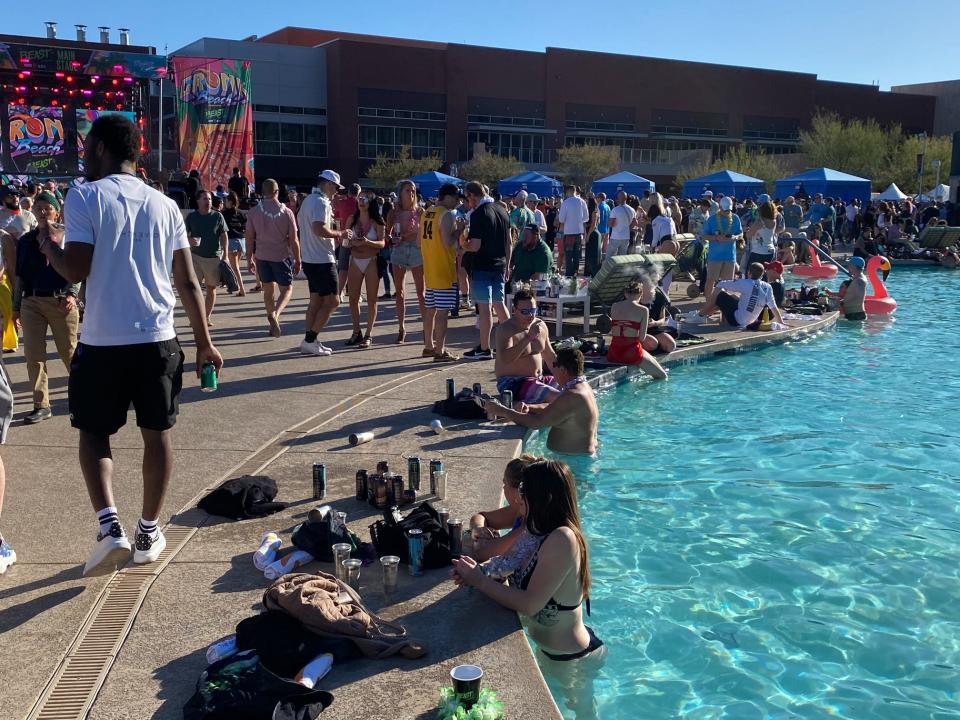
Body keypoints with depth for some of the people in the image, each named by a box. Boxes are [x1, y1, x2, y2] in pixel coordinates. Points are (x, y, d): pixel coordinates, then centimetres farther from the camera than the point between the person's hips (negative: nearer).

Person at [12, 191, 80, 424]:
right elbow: (20, 276, 16)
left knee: (69, 351, 4)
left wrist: (71, 294, -19)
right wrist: (16, 306, 16)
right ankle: (41, 405, 7)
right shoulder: (26, 241, 12)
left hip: (60, 301, -4)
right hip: (31, 302, 4)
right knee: (33, 354, 1)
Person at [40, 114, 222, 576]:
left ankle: (109, 526, -4)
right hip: (158, 339, 3)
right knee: (157, 433, 13)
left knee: (93, 433, 13)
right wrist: (204, 343, 11)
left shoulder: (84, 197, -5)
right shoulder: (165, 205, 8)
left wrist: (50, 248, 9)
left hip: (102, 342, -3)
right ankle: (149, 533, 22)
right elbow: (188, 282, 6)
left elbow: (76, 270, -12)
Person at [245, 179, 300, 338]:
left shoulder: (253, 212, -3)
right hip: (282, 256, -2)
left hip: (262, 256, 2)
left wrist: (249, 258, 11)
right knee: (287, 289, 8)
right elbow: (293, 240, -6)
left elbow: (250, 237, 0)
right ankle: (275, 314, -18)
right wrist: (297, 260, 3)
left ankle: (272, 322, 18)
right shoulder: (287, 212, -8)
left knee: (269, 289, 15)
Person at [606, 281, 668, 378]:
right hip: (632, 352, -4)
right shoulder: (643, 310, -4)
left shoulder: (614, 306, 6)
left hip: (614, 353, 4)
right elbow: (642, 337, -6)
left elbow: (612, 331, 8)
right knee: (662, 376, 13)